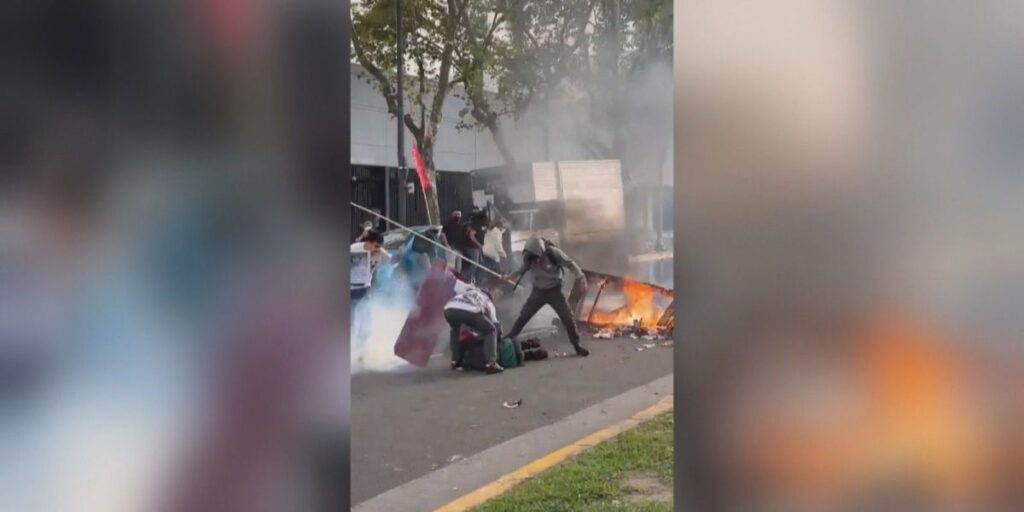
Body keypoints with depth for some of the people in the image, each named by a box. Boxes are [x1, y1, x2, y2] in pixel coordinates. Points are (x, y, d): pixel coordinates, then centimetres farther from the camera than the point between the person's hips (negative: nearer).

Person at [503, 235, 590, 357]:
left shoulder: (553, 252, -24)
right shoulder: (528, 256, -15)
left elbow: (570, 264, -14)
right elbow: (524, 268, 7)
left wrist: (581, 278, -22)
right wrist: (511, 276, -1)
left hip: (555, 290, -2)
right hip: (538, 291, 2)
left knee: (567, 317, -4)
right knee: (523, 316, -1)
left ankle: (577, 345, 11)